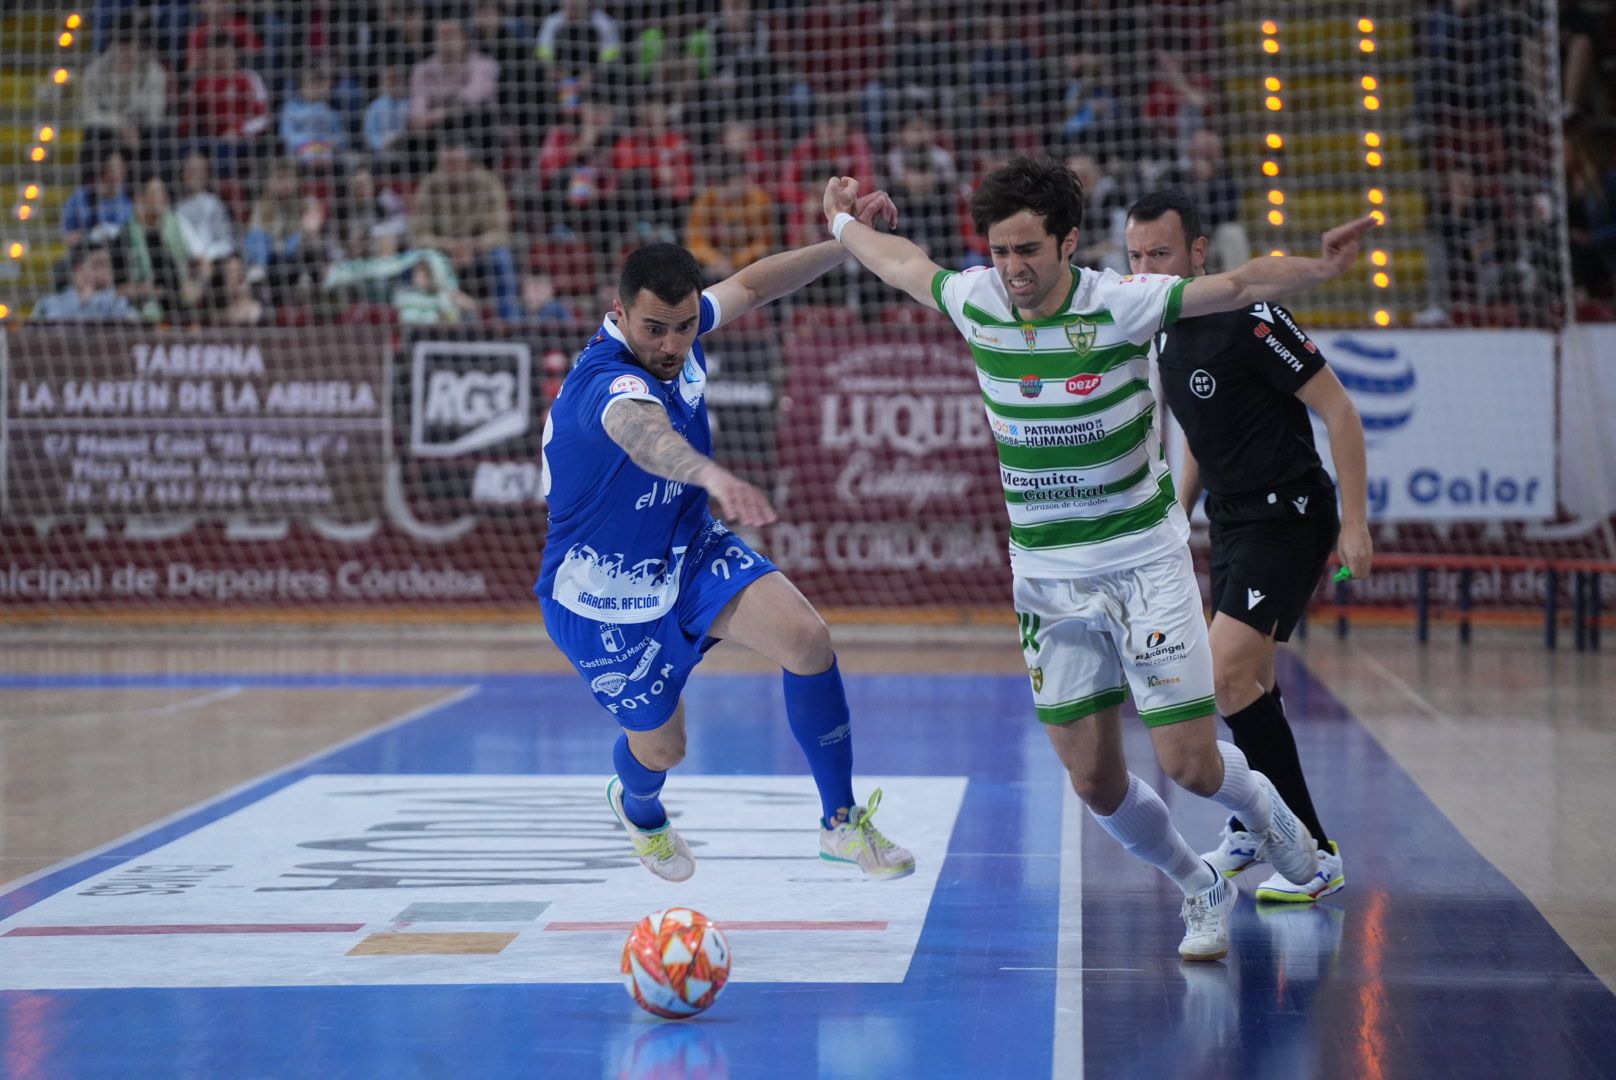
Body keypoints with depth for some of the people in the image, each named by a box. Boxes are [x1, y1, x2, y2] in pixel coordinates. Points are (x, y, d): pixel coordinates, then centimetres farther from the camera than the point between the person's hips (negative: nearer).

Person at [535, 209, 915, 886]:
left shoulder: (678, 325, -11)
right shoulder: (607, 383, -36)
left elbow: (750, 286, 11)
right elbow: (645, 435, -62)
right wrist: (715, 476, -83)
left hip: (692, 549, 6)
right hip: (607, 591, -6)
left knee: (806, 637, -18)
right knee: (661, 746, 10)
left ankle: (841, 822, -3)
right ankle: (639, 809, 50)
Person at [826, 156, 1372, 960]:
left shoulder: (1119, 304, -15)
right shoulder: (975, 302, -4)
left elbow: (1240, 286, -16)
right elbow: (905, 264, 16)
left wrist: (1319, 268, -33)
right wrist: (844, 225, 32)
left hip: (1143, 559, -3)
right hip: (1045, 575, 4)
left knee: (1188, 763, -7)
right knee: (1094, 783, 2)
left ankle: (1263, 810, 30)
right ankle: (1201, 892, 29)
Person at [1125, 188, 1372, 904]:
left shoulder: (1248, 320, -18)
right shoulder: (1166, 334, 8)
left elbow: (1338, 410, -16)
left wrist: (1354, 522, -18)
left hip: (1287, 517, -8)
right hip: (1232, 520, 8)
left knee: (1229, 676, -18)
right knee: (1250, 684, 18)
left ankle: (1314, 852, -14)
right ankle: (1253, 830, 37)